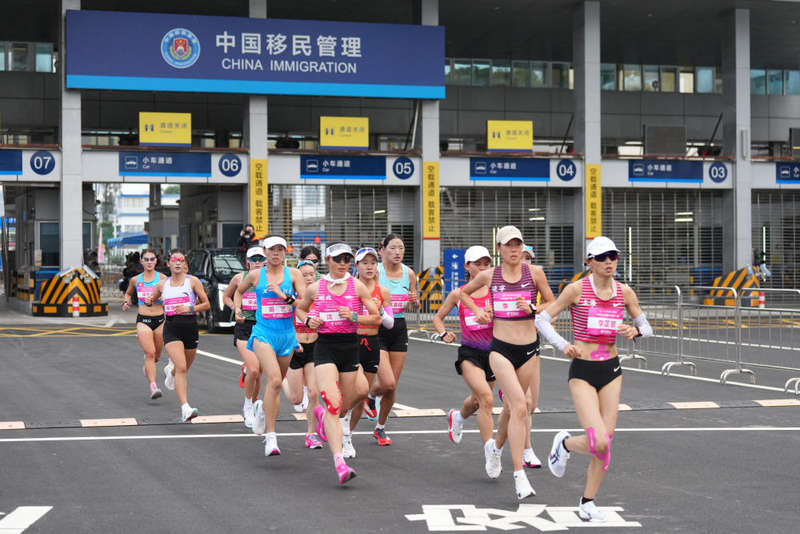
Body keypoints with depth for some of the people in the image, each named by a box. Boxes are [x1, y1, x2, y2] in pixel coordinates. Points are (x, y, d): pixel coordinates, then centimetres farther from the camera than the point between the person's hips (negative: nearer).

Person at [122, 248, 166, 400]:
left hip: (159, 319, 1)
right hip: (143, 320, -1)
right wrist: (126, 302, 5)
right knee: (150, 353, -17)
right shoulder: (135, 280, 6)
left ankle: (147, 368, 48)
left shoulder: (161, 278, 0)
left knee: (156, 356, 13)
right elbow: (128, 293, 25)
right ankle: (153, 386, -20)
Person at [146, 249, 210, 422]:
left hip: (190, 326, 1)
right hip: (171, 328, 0)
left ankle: (171, 370, 54)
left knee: (184, 368, 15)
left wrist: (190, 308, -13)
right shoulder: (162, 284, 10)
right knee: (181, 368, -18)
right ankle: (185, 408, -23)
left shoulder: (192, 281, 2)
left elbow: (206, 304, 3)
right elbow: (152, 299, 26)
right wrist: (148, 301, 2)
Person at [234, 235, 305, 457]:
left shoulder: (293, 274, 3)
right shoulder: (255, 275, 5)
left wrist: (285, 296, -18)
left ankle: (262, 407, 50)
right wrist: (237, 308, 10)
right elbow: (239, 291, 25)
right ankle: (270, 436, -21)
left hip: (287, 335, 2)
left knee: (276, 383, 14)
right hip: (263, 334, -2)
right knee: (274, 380, -23)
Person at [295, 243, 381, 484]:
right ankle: (339, 463, -24)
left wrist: (354, 317, -14)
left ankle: (322, 414, 51)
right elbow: (300, 309, 21)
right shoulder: (315, 288, 3)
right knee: (333, 404, -18)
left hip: (350, 347, 2)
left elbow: (376, 318, 3)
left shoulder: (357, 286, 1)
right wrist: (308, 320, -1)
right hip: (325, 347, -2)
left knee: (344, 406, 12)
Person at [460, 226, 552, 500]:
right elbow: (464, 292, 21)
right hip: (500, 349, -2)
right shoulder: (489, 275, 2)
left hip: (529, 349, 2)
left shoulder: (534, 273, 0)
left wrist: (532, 308, -10)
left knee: (511, 407, 15)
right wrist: (477, 310, 5)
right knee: (520, 407, -18)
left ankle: (495, 447, 46)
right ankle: (519, 475, -17)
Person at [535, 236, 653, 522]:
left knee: (605, 442, 4)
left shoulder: (624, 292, 1)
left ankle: (587, 502, 22)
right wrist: (563, 345, -20)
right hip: (583, 372, -4)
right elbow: (542, 319, -5)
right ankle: (565, 443, 18)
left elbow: (646, 328, 11)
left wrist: (635, 331, -13)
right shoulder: (577, 289, -10)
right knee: (599, 443, -16)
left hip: (611, 370, 4)